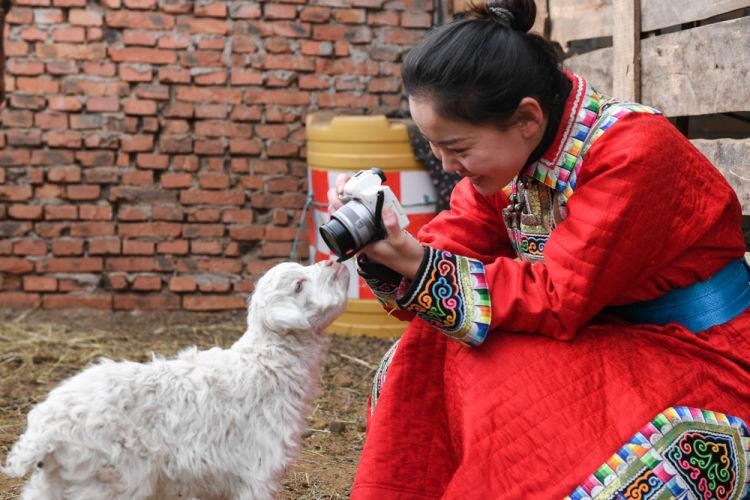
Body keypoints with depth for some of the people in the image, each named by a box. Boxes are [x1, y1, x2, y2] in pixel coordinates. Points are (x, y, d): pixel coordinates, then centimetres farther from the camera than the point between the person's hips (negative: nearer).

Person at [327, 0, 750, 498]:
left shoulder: (634, 150, -24)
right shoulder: (508, 154, -2)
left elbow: (557, 301, -23)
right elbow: (448, 252, 0)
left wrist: (421, 267, -28)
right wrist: (388, 253, -21)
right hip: (600, 339, 7)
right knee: (427, 356, -9)